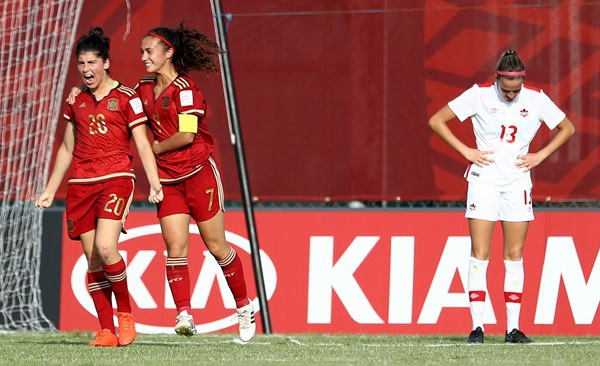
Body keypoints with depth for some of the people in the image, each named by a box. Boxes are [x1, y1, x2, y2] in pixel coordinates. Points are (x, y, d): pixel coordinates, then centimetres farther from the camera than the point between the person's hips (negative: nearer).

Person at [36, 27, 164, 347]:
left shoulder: (126, 98, 0)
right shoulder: (76, 101, 14)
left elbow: (143, 145, -1)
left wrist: (154, 183, -12)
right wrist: (51, 190, 22)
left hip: (116, 179, -5)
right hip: (80, 184, 5)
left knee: (105, 249, -22)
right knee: (93, 261, 0)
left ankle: (125, 313, -1)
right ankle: (106, 331, 3)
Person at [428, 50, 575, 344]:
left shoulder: (536, 99, -3)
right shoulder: (479, 95, -8)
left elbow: (567, 128, 12)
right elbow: (436, 121, -3)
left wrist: (540, 155, 1)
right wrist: (466, 151, -8)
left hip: (517, 183, 2)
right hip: (483, 181, -2)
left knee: (514, 256, 2)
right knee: (479, 254, -7)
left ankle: (513, 328, 5)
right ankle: (477, 326, -6)